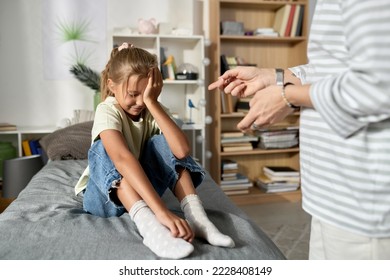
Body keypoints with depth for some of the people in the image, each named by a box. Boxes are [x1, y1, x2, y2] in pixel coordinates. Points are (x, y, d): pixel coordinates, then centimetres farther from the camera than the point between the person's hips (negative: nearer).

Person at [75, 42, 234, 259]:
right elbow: (123, 159, -42)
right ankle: (149, 225, -49)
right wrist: (162, 211, -54)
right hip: (105, 194, -3)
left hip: (142, 189, 3)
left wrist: (152, 102, -31)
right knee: (105, 151, -32)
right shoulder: (107, 111, -22)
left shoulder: (155, 110, -10)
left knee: (162, 143, -20)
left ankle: (196, 216, -33)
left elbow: (182, 150, -30)